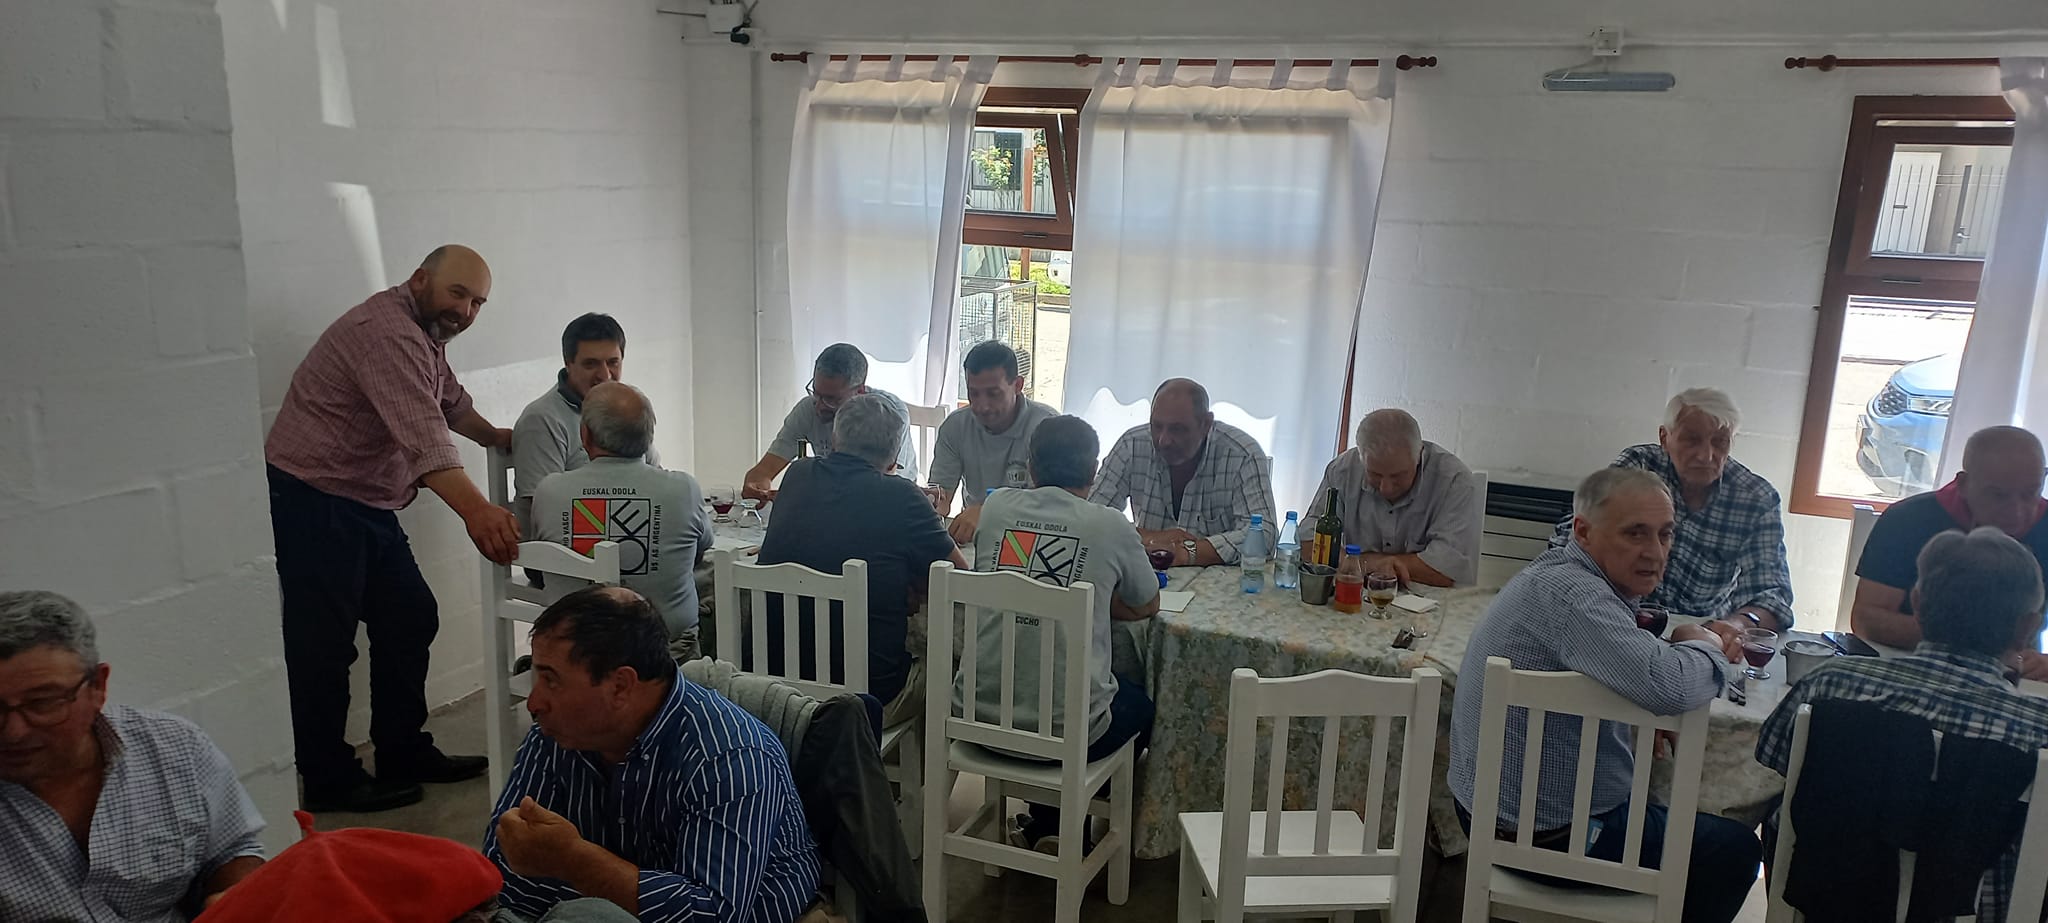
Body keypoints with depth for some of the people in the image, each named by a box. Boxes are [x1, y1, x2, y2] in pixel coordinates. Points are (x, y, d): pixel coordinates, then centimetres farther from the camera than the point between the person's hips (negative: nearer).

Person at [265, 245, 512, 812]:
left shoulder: (426, 334, 12)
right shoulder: (387, 331, -22)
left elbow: (450, 402, 31)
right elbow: (422, 435, -37)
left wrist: (498, 438, 37)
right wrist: (475, 509, -46)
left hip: (368, 505, 10)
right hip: (314, 501, -10)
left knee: (410, 620, 10)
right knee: (325, 643, -3)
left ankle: (404, 755, 20)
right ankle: (327, 781, 8)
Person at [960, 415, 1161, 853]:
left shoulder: (996, 507, 2)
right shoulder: (1111, 527, -5)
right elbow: (1146, 606, 12)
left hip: (979, 717, 4)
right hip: (1069, 731, -3)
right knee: (1139, 699, 29)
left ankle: (1042, 821, 34)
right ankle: (1057, 825, 31)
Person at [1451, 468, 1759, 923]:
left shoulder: (1555, 572, 6)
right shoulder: (1568, 591, -27)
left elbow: (1633, 655, 21)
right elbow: (1667, 687, -40)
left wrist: (1699, 638, 0)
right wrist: (1707, 648, -16)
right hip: (1549, 839, -10)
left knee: (1670, 806, 34)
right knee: (1735, 848, 8)